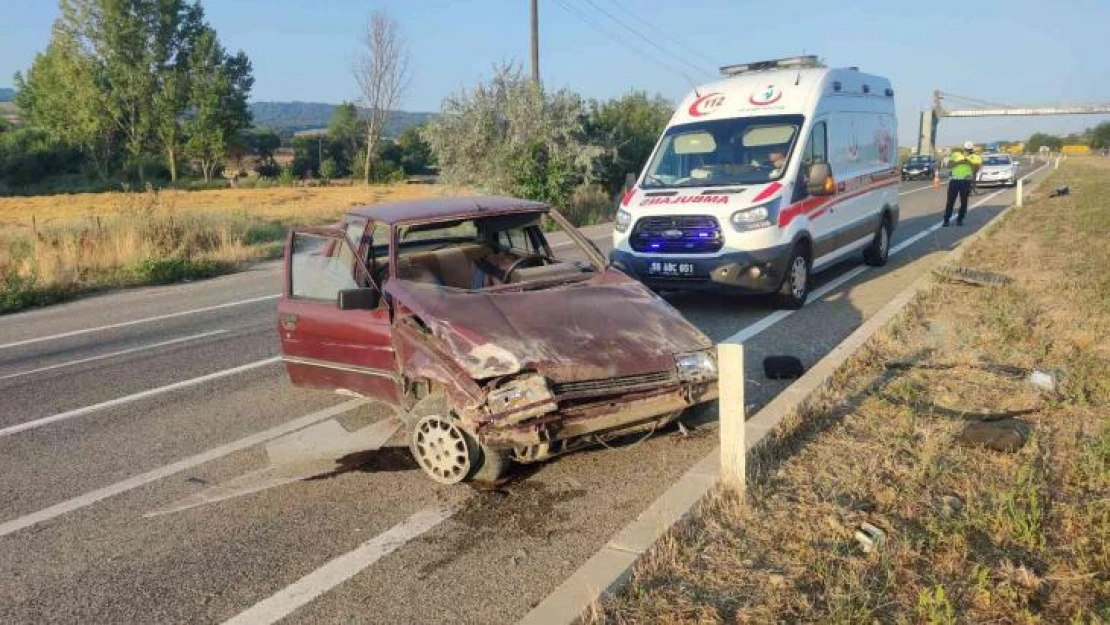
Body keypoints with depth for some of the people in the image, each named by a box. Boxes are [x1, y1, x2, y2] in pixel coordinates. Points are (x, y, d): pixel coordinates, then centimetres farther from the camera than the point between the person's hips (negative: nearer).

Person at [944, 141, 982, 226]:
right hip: (954, 180, 0)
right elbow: (949, 165, -1)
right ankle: (946, 219, 1)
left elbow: (977, 168, -6)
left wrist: (969, 162, -16)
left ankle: (960, 219, 12)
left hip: (966, 181, 0)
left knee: (964, 201, 1)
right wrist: (959, 162, -13)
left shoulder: (975, 157, 9)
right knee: (950, 201, -3)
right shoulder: (956, 155, 12)